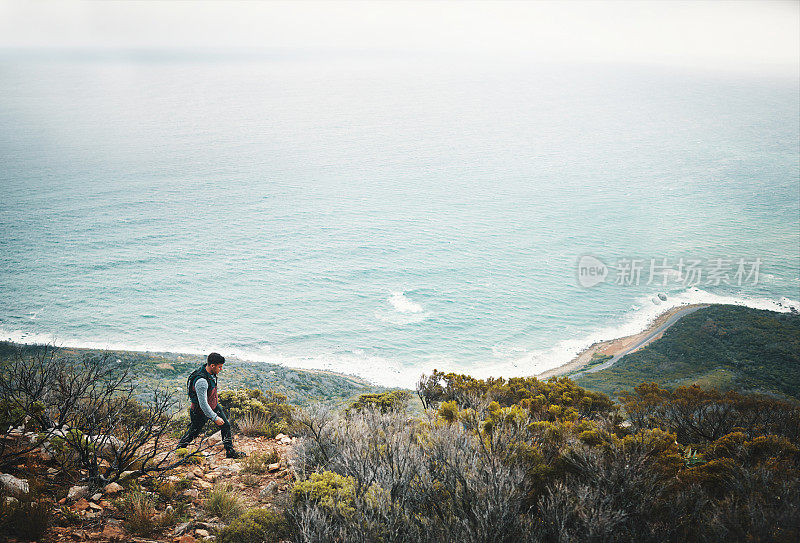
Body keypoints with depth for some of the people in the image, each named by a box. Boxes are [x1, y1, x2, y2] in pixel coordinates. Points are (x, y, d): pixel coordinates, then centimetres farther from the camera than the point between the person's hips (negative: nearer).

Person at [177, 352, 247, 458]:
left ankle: (230, 451, 18)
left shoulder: (211, 372, -9)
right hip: (201, 410, -8)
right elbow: (203, 403, -35)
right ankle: (179, 449, 34)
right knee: (193, 432, 10)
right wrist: (215, 418, -30)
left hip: (214, 405, 8)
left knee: (226, 425, 7)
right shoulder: (201, 381, -37)